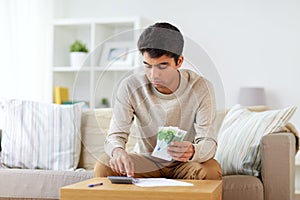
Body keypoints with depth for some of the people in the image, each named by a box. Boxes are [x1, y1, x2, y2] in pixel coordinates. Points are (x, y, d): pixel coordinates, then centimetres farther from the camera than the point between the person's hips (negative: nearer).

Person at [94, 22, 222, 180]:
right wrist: (117, 151, -41)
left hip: (183, 163, 0)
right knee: (103, 168, -26)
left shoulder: (201, 88, -17)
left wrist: (192, 151, -47)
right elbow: (115, 135, -14)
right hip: (145, 160, 1)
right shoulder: (130, 87, -14)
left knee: (212, 171, -33)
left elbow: (209, 142, -21)